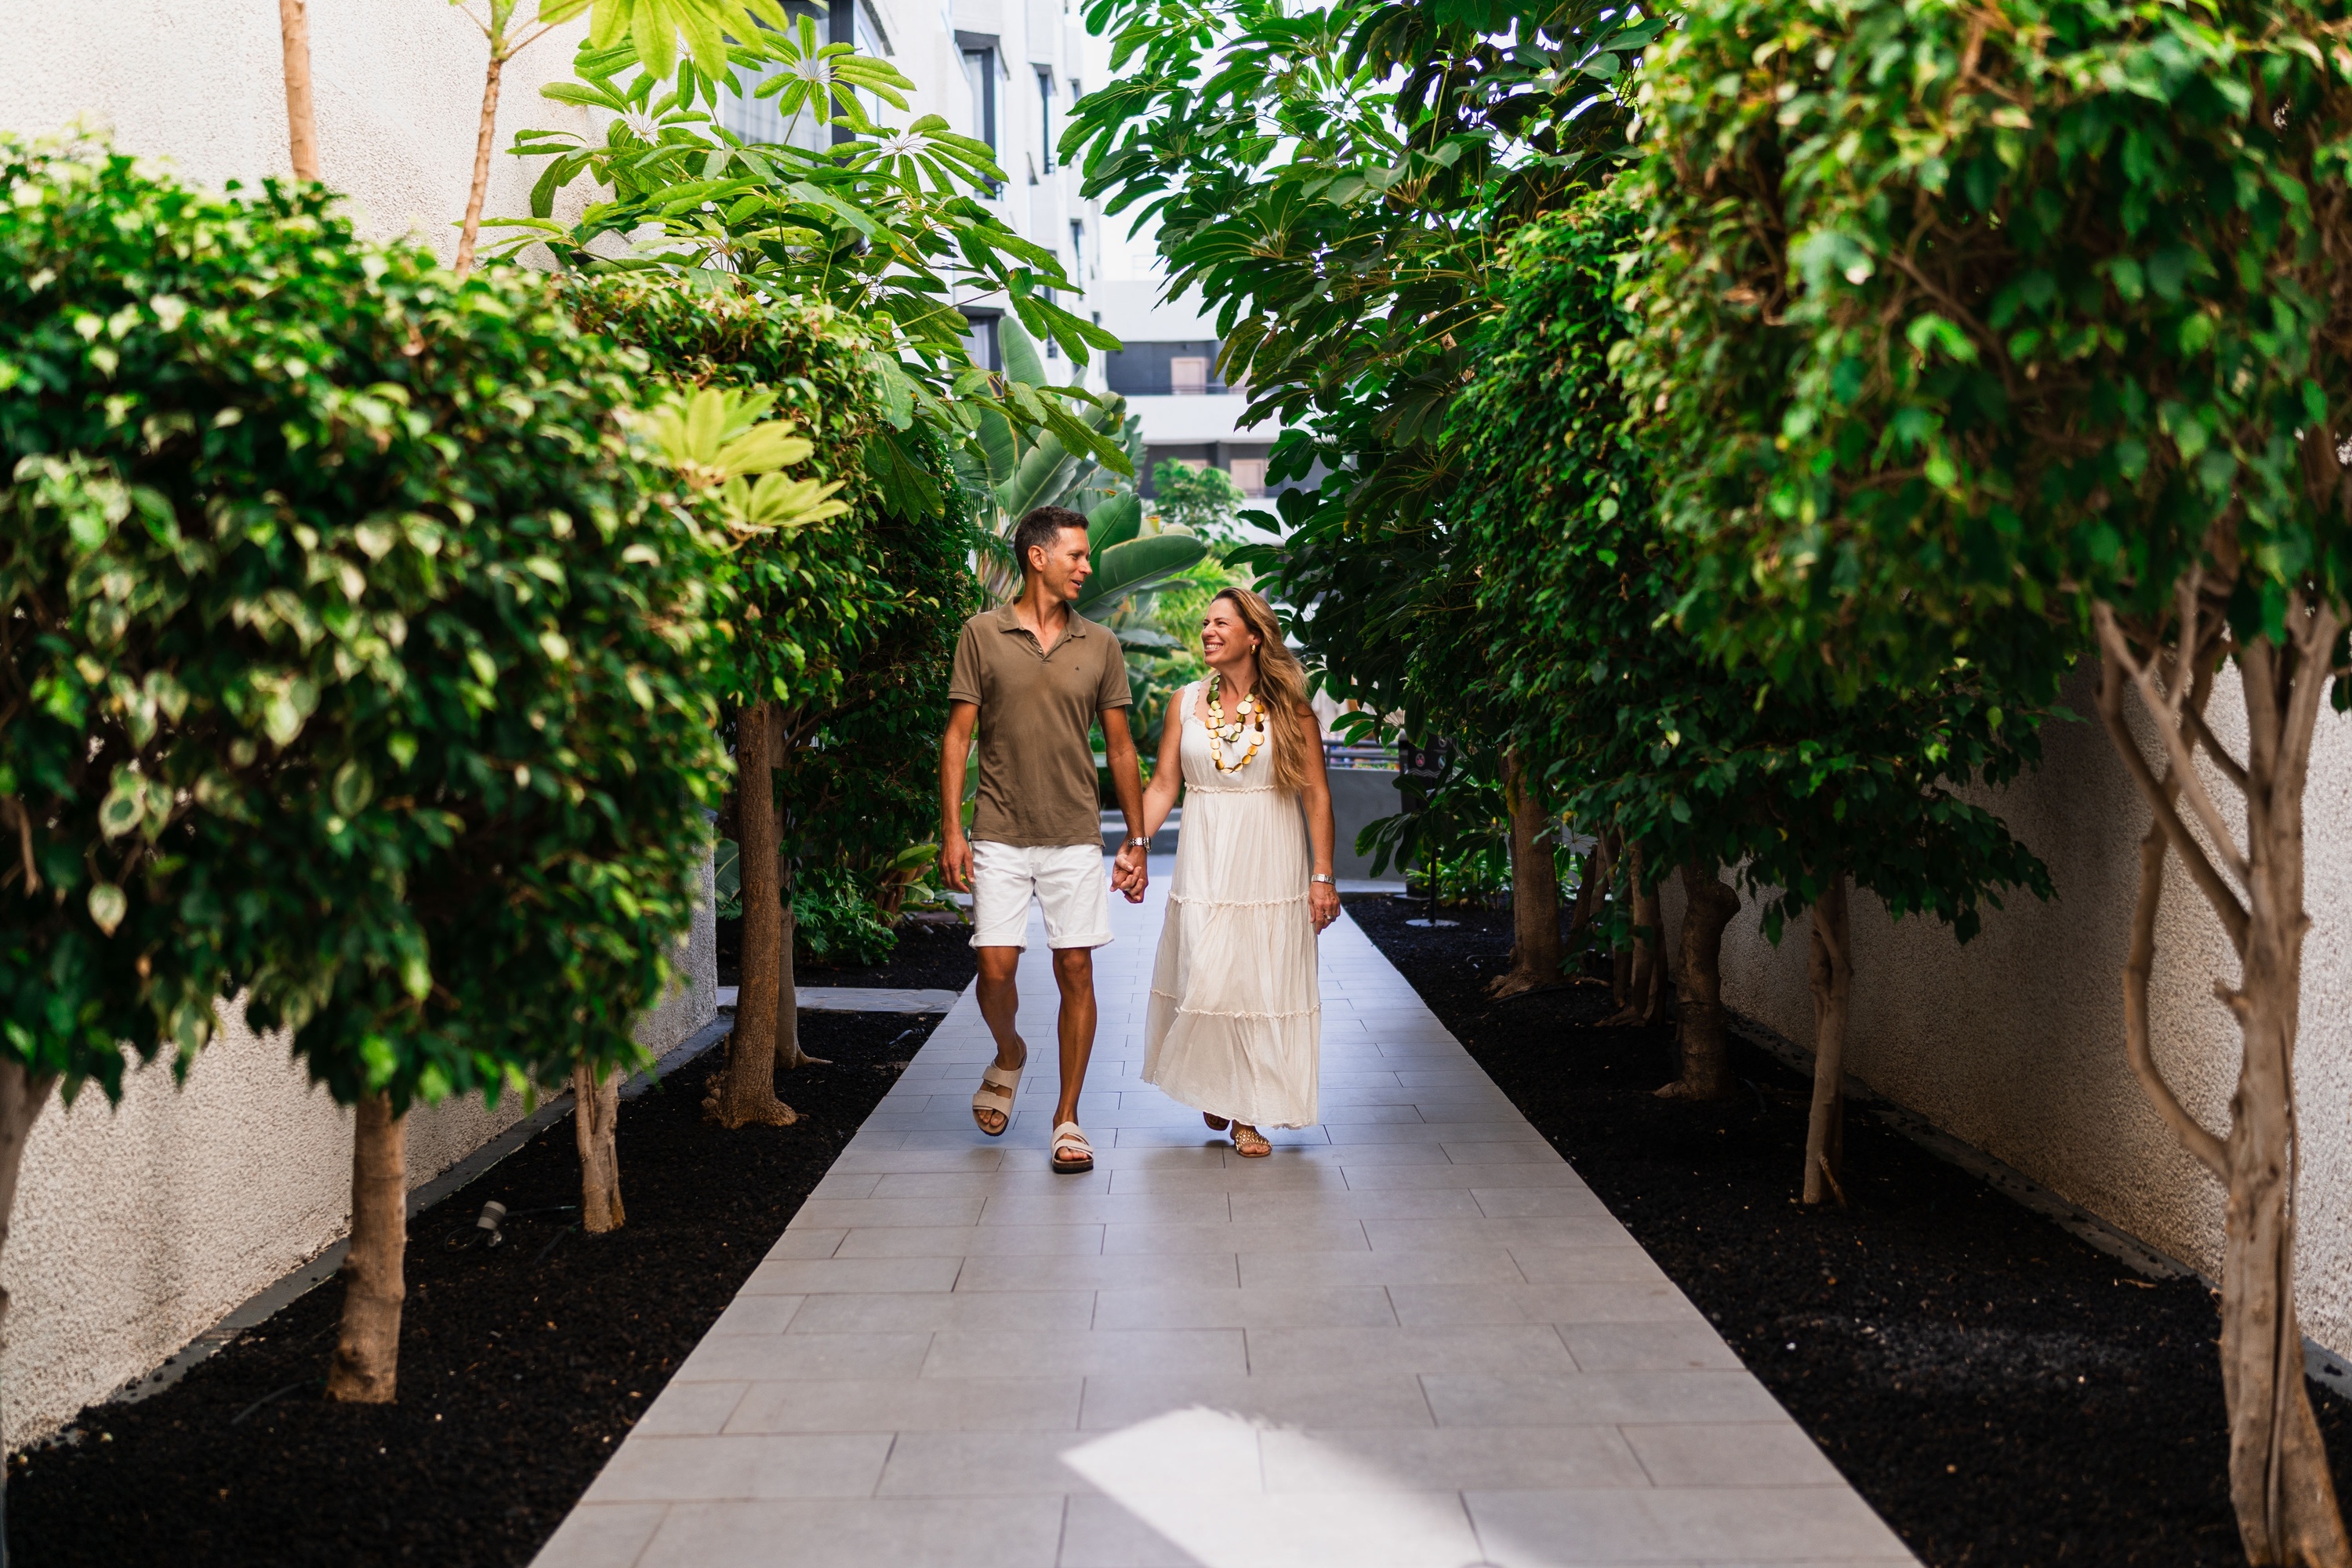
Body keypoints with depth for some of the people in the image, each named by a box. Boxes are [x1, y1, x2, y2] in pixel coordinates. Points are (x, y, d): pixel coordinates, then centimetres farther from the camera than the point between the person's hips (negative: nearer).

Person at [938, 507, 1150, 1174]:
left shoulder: (1100, 645, 7)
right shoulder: (983, 634, 1)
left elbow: (1120, 747, 10)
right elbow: (958, 735, 1)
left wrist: (1137, 840, 8)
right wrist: (951, 830, -7)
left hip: (1075, 837, 2)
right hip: (1000, 836, -1)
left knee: (1076, 973, 0)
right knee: (996, 970, -4)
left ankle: (1067, 1118, 10)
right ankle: (1009, 1056, 29)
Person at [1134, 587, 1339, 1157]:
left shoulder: (1289, 708, -1)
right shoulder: (1187, 702, 6)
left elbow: (1316, 794, -3)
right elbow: (1162, 784, 7)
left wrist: (1323, 876, -7)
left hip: (1269, 866, -2)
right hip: (1204, 864, 2)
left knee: (1260, 982, 0)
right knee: (1201, 977, 2)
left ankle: (1251, 1114, 10)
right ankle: (1213, 1090, 27)